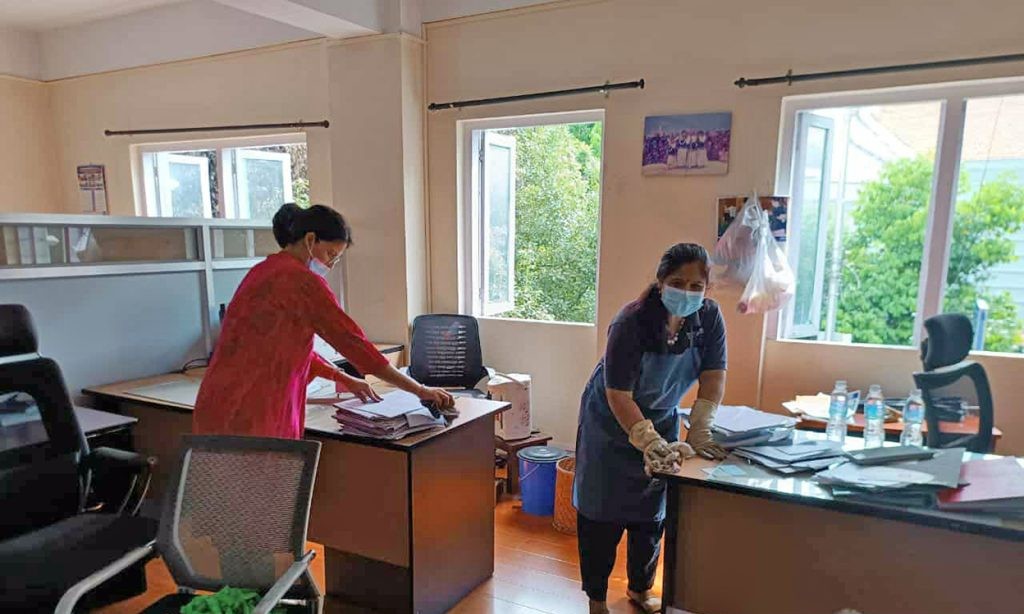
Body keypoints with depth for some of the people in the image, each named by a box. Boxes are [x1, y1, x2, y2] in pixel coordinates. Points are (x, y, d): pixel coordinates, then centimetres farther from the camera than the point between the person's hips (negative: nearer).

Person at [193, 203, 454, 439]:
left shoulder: (264, 271, 14)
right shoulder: (303, 281, -13)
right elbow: (353, 342, -14)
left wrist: (345, 379, 24)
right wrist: (420, 390, -7)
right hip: (250, 417, -10)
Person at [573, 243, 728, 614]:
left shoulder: (709, 317, -14)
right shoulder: (632, 322, -29)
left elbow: (713, 376, -13)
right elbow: (618, 394, -30)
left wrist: (699, 433, -22)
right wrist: (650, 442, -38)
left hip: (661, 420, 5)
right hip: (612, 422, -4)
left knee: (653, 513, 14)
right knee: (603, 513, 2)